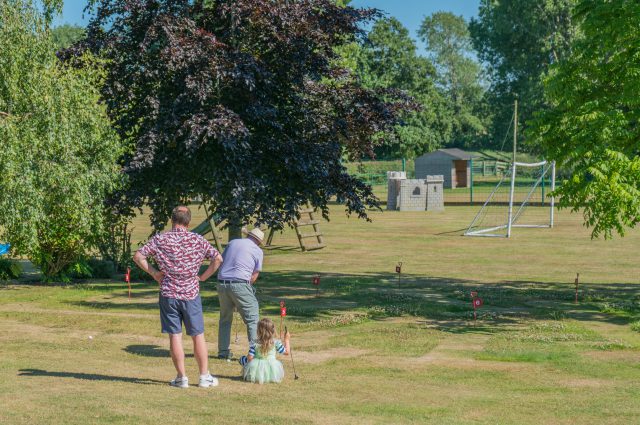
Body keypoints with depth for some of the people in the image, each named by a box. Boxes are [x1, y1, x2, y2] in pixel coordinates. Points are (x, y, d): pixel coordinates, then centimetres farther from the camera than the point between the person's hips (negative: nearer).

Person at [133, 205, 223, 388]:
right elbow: (218, 259, -4)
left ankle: (181, 377, 8)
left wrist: (154, 273, 2)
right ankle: (204, 376, 13)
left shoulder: (160, 239, -3)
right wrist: (203, 276, 4)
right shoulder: (197, 240, -2)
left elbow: (138, 256, -5)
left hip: (168, 294, 0)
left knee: (175, 336, 4)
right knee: (198, 336, 9)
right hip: (191, 294, 0)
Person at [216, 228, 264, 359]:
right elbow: (254, 276, 4)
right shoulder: (258, 251, 5)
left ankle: (223, 351, 19)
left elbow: (220, 260, 17)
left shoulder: (232, 243, 16)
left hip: (222, 283, 5)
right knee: (252, 319, 1)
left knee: (225, 319, 18)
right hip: (240, 285, -5)